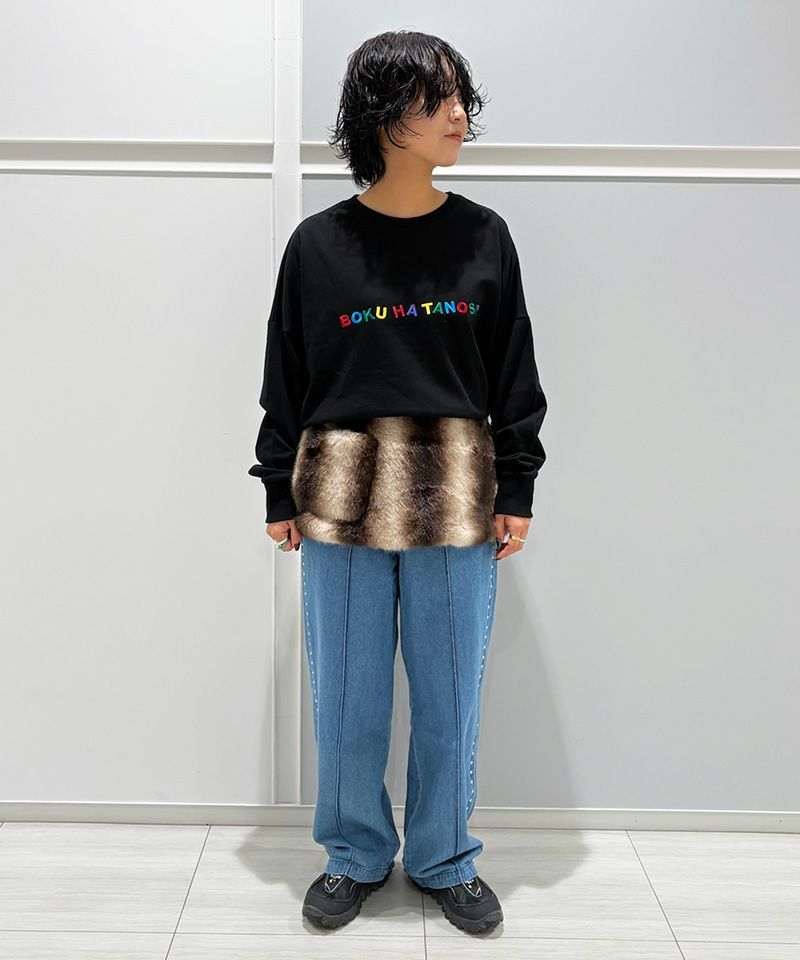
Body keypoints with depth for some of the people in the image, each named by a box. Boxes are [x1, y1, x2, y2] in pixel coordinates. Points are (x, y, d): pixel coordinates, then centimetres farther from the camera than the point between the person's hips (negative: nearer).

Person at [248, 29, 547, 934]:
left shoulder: (483, 236, 3)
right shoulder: (318, 244, 0)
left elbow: (514, 374, 5)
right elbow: (285, 377, 4)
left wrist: (516, 491, 3)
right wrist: (280, 495, 3)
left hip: (456, 497, 1)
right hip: (344, 495, 0)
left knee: (450, 691, 10)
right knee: (347, 695, 10)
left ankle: (444, 860, 32)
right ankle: (356, 855, 33)